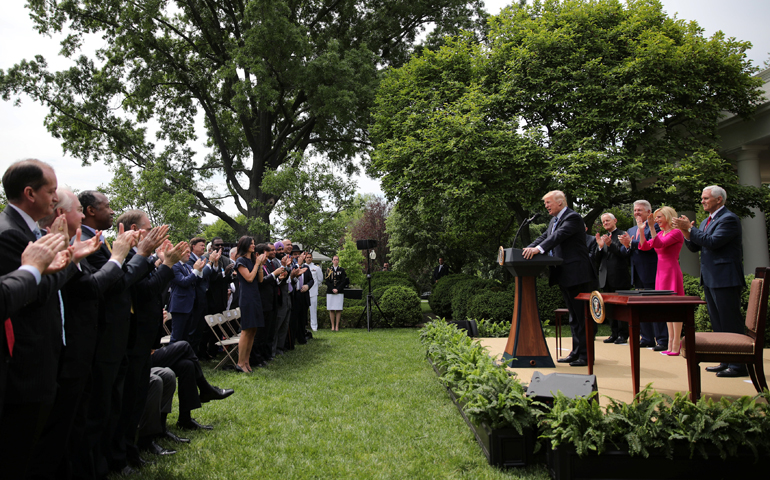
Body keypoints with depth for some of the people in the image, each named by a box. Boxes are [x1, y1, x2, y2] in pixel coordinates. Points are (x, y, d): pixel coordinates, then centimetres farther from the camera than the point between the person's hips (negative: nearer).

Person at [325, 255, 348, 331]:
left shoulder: (342, 270, 9)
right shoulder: (329, 270, 10)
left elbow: (343, 281, 1)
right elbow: (327, 281, 4)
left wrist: (337, 289, -10)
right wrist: (332, 289, -9)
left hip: (339, 292, -1)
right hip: (330, 292, 1)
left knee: (338, 310, -3)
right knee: (331, 310, 0)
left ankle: (337, 326, 2)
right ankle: (333, 326, 6)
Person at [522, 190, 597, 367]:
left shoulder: (572, 218, -12)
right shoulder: (554, 220, 18)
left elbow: (559, 236, -27)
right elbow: (544, 237, 15)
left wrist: (538, 249, -38)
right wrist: (528, 249, -2)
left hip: (577, 276, -10)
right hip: (565, 276, 10)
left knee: (582, 316, -4)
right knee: (574, 317, 16)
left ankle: (586, 355, 1)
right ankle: (576, 352, 24)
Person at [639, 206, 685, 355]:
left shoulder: (676, 233, -9)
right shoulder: (661, 233, 15)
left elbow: (659, 244, -22)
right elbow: (644, 246, 10)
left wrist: (651, 227, -22)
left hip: (671, 271, -8)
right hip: (661, 272, 9)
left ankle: (676, 344, -3)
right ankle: (671, 342, 15)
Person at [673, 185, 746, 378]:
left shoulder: (729, 219, -12)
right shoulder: (707, 221, 17)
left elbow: (713, 242, -23)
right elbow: (694, 247, 15)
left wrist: (690, 228, -18)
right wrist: (686, 232, -2)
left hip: (725, 279, -10)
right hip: (710, 279, 10)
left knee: (730, 322, -6)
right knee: (718, 323, 15)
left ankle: (739, 365, -1)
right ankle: (726, 361, 24)